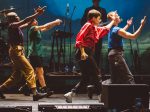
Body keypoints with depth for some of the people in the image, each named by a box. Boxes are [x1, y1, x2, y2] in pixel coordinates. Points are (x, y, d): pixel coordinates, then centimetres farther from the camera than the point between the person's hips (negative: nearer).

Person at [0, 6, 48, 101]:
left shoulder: (16, 27, 19)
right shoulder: (12, 25, -7)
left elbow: (27, 24, 23)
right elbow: (25, 21, -16)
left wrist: (36, 14, 15)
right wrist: (37, 14, -17)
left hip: (18, 51, 10)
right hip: (16, 51, -10)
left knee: (17, 75, 12)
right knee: (29, 70, -16)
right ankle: (35, 93, -22)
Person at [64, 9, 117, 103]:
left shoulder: (95, 28, 21)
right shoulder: (88, 25, -5)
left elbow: (105, 29, 39)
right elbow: (79, 38, -16)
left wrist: (113, 21, 42)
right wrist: (82, 52, -24)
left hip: (88, 54, 10)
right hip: (84, 54, -10)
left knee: (86, 79, 8)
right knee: (95, 75, -6)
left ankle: (70, 94, 6)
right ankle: (101, 97, -2)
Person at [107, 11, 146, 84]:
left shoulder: (111, 29, 15)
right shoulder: (117, 30, -14)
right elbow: (133, 36, -19)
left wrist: (127, 25, 43)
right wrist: (141, 26, -17)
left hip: (112, 54, 10)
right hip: (117, 54, -10)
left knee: (115, 79, 12)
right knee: (128, 77, -13)